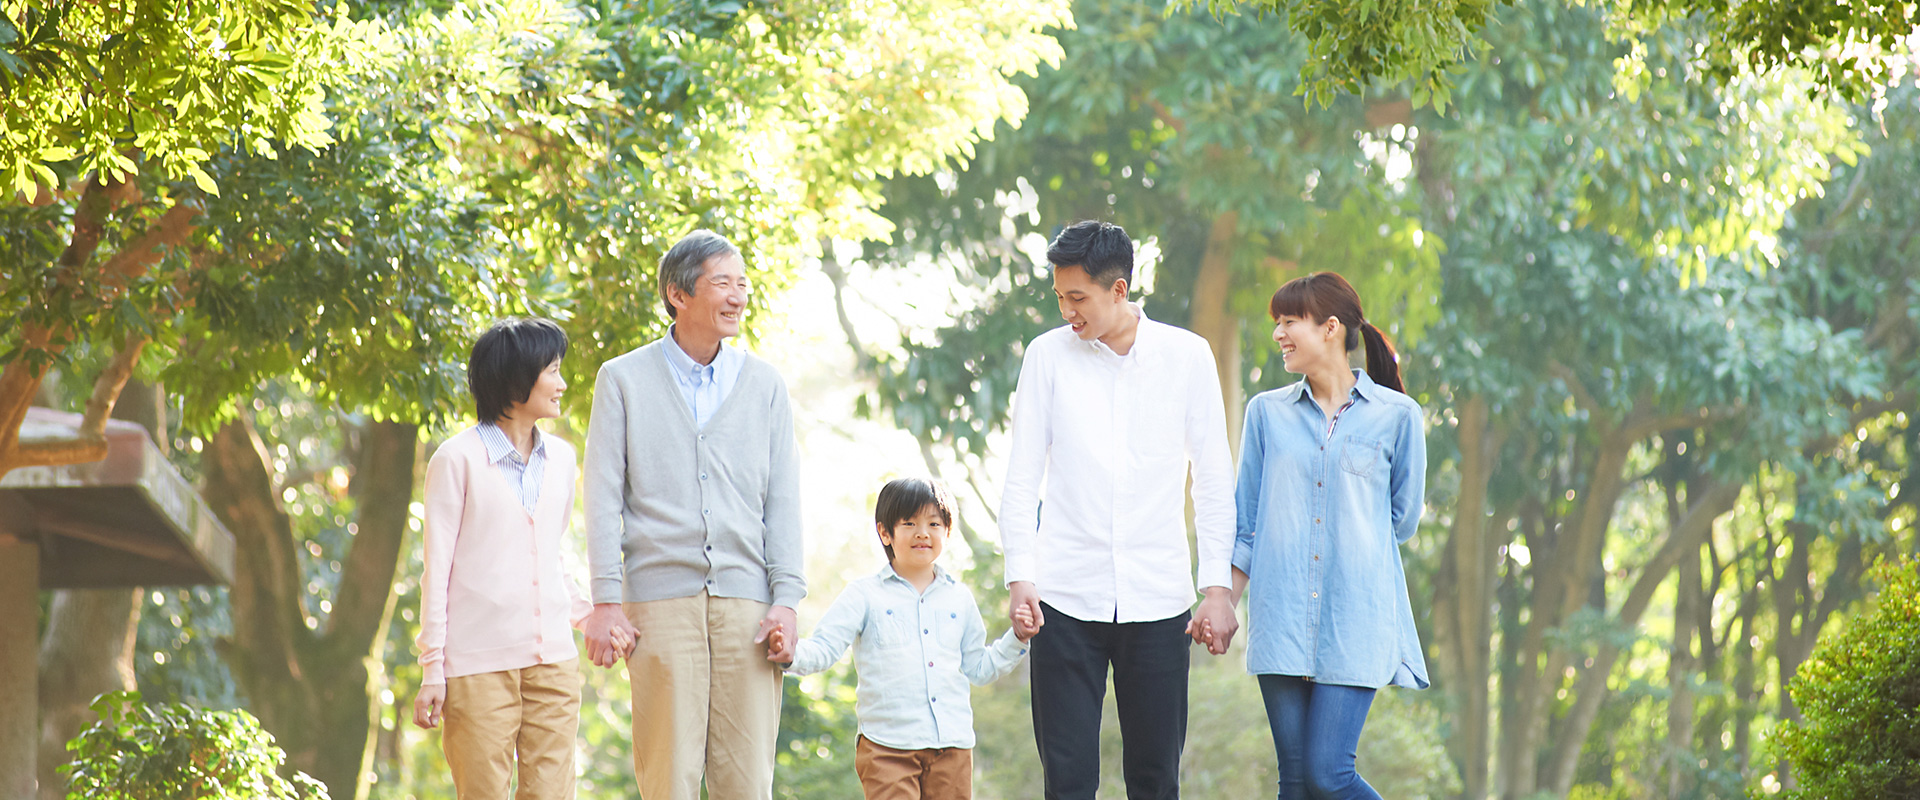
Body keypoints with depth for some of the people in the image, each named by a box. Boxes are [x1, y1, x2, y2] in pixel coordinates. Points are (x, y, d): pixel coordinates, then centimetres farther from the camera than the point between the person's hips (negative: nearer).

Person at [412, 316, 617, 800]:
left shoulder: (560, 459, 14)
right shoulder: (459, 460, -2)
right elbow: (438, 570, -2)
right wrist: (432, 670, -6)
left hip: (553, 661, 5)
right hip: (480, 665, -5)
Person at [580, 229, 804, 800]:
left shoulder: (764, 384, 14)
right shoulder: (624, 379, 8)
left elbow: (783, 499, 11)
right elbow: (603, 495, 5)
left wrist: (786, 600, 0)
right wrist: (606, 601, -4)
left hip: (746, 601, 2)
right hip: (660, 599, -2)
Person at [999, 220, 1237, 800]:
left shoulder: (1186, 356, 3)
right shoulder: (1048, 356, 3)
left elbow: (1213, 479, 6)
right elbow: (1022, 476, 5)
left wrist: (1217, 585, 0)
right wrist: (1019, 577, -6)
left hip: (1158, 598, 0)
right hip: (1066, 597, 0)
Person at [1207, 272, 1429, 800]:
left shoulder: (1396, 415, 2)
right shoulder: (1267, 412, 10)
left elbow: (1402, 521, 9)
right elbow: (1246, 524, 13)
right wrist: (1224, 605, 6)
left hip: (1357, 618, -3)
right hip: (1280, 617, 3)